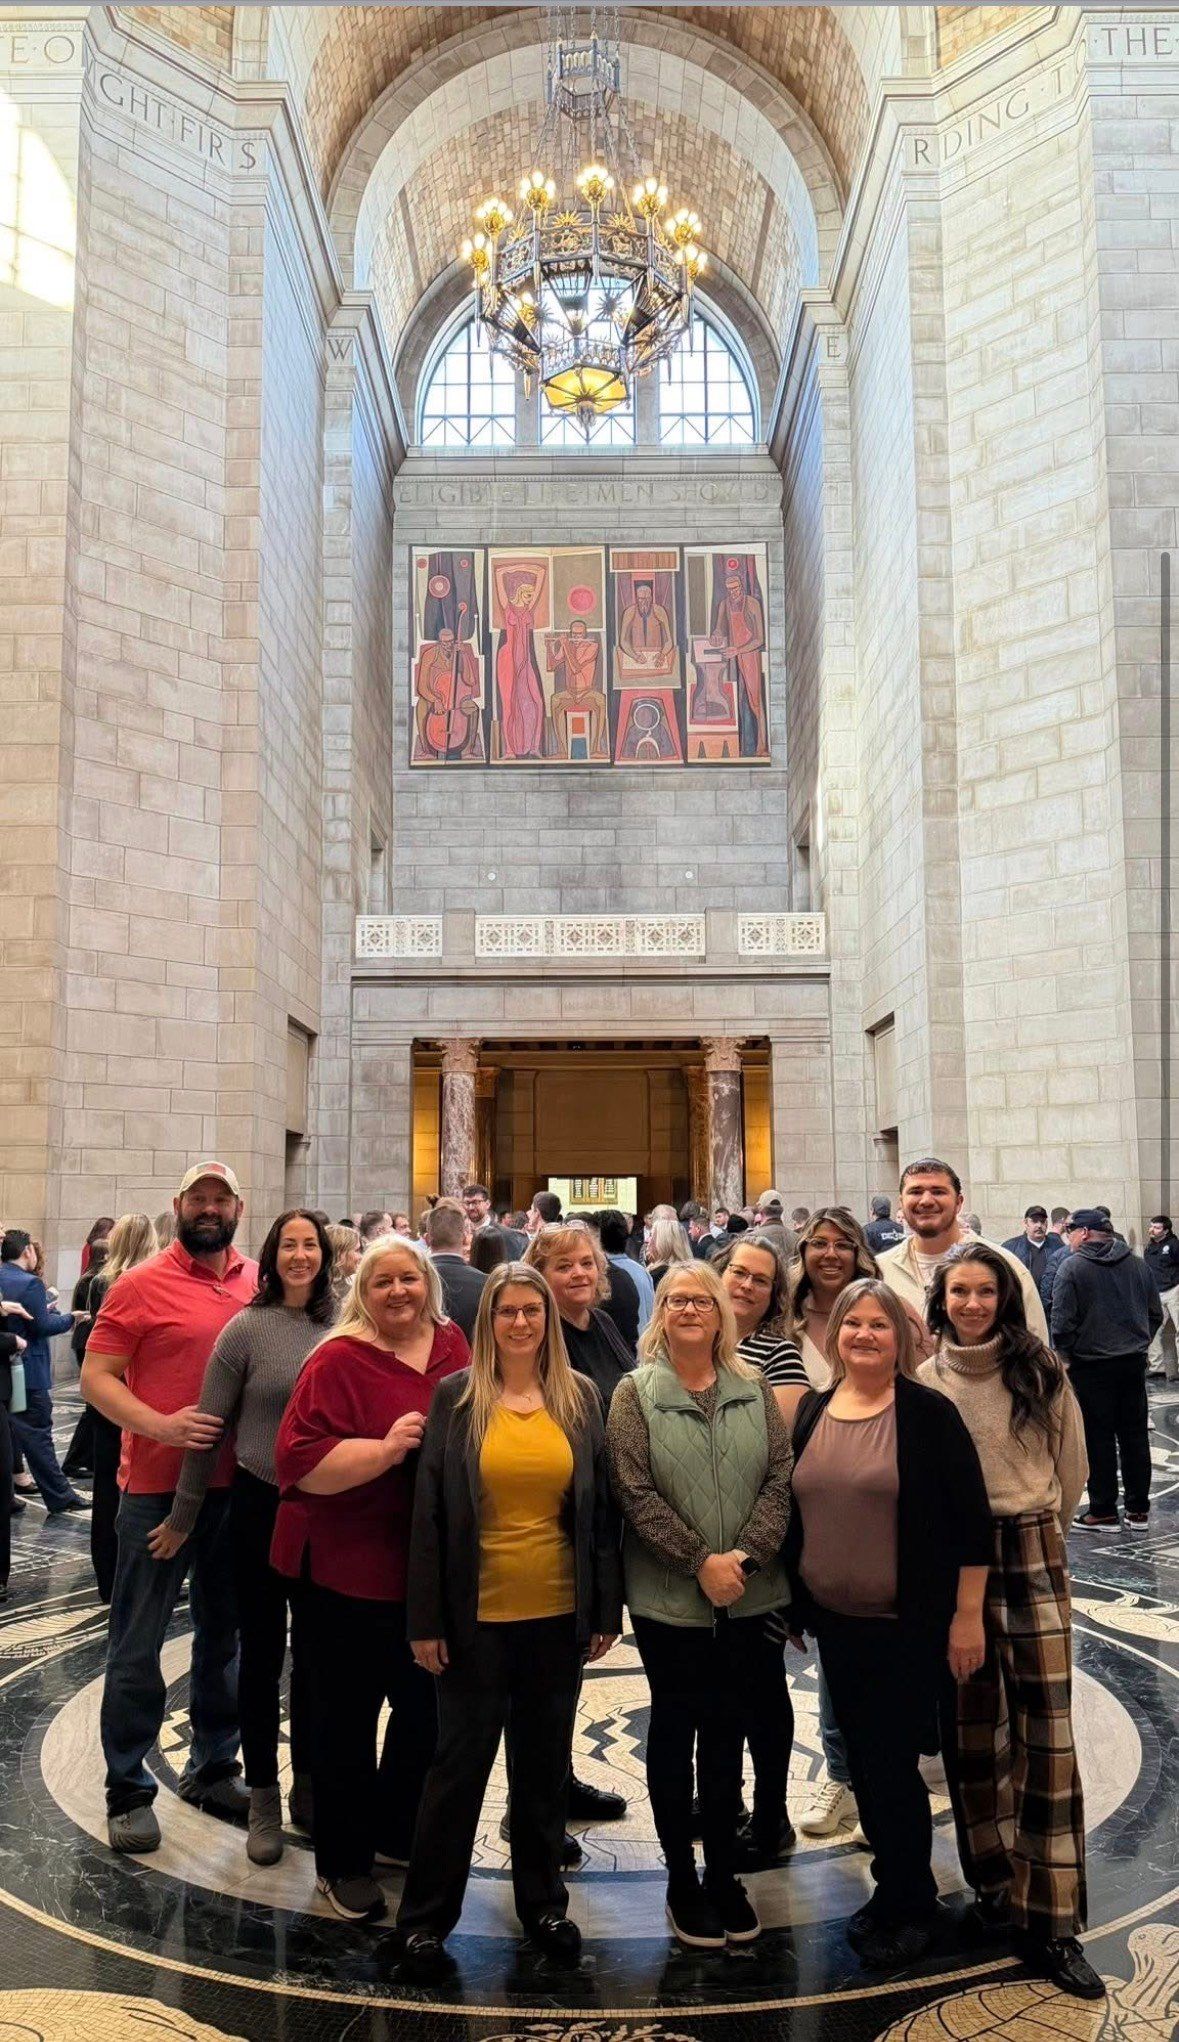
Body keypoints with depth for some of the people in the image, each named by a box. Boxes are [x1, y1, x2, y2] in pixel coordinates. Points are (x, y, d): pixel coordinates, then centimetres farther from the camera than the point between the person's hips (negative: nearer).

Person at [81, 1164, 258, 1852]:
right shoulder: (141, 1286, -9)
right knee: (138, 1643, 5)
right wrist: (160, 1426, -24)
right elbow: (96, 1377, -10)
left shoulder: (261, 1284, 4)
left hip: (237, 1487, 5)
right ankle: (128, 1789, 19)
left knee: (225, 1634, 16)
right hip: (158, 1488, -5)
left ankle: (214, 1768, 32)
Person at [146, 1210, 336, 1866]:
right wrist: (184, 1515, -1)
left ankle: (309, 1787, 31)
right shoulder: (248, 1328, -11)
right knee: (262, 1654, 9)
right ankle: (264, 1800, 24)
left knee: (313, 1654, 15)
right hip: (262, 1505, -3)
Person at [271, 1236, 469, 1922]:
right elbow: (299, 1460, -21)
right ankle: (344, 1863, 28)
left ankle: (396, 1833, 40)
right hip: (351, 1572, -6)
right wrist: (385, 1450, -29)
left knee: (427, 1709, 18)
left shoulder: (454, 1346, 3)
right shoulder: (340, 1361, -14)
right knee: (348, 1715, 9)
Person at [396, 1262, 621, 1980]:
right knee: (459, 1763, 8)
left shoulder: (582, 1398, 0)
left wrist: (606, 1610, 2)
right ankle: (427, 1915, 25)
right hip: (477, 1616, -2)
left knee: (546, 1762, 17)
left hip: (558, 1615, 2)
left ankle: (544, 1900, 35)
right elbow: (430, 1511, -5)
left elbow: (601, 1508, 4)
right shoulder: (456, 1398, -6)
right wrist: (427, 1619, -6)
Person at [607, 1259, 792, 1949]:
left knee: (728, 1732, 11)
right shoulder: (636, 1393, -5)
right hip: (669, 1598, -2)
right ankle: (682, 1879, 25)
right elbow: (636, 1492, -10)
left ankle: (724, 1875, 26)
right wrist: (700, 1561, -15)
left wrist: (747, 1554, -13)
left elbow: (780, 1477, -1)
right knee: (675, 1729, 11)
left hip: (749, 1595, 2)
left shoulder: (754, 1388, 4)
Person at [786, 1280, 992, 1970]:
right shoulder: (811, 1413, 4)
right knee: (863, 1759, 14)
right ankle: (900, 1890, 33)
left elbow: (972, 1520, -11)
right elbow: (794, 1512, 12)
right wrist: (792, 1603, 13)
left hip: (907, 1626, -5)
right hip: (835, 1622, 5)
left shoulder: (929, 1414, -12)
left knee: (892, 1762, 0)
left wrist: (967, 1615, -11)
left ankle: (908, 1905, 21)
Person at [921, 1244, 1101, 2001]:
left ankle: (1050, 1918, 7)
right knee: (969, 1730, 11)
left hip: (1033, 1558, -1)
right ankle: (994, 1878, 29)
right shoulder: (923, 1381, -4)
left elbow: (1072, 1467, 8)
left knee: (1046, 1735, -2)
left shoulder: (1041, 1373, -4)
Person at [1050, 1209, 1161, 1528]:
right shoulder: (1138, 1265, 6)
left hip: (1090, 1366, -5)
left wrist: (1064, 1355, -1)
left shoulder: (1071, 1267, -11)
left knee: (1098, 1439, 2)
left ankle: (1103, 1511, 7)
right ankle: (1138, 1509, 18)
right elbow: (1156, 1314, 11)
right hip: (1134, 1363, 5)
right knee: (1135, 1435, 12)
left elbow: (1062, 1321, -15)